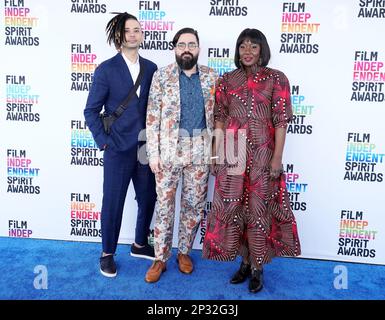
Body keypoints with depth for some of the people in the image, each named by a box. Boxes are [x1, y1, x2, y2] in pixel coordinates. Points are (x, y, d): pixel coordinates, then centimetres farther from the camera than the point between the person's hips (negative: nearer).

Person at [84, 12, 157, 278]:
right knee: (113, 202, 6)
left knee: (148, 198, 13)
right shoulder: (106, 70, -4)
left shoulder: (151, 68, 6)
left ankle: (140, 244, 35)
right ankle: (108, 253, 26)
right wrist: (104, 143, -9)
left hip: (146, 147, 4)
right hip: (118, 149, -4)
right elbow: (91, 111, -3)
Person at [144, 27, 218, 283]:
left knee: (194, 204, 10)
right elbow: (152, 117, -2)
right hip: (169, 148, -1)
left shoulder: (212, 77, 5)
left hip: (201, 150, 2)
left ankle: (184, 252, 29)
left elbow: (217, 115, 8)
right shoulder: (162, 76, 0)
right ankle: (160, 258, 20)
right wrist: (153, 153, -7)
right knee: (164, 204, 5)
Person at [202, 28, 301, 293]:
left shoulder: (276, 79, 0)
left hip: (262, 152, -3)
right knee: (233, 205, 7)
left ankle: (257, 267, 21)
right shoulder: (226, 80, 8)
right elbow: (219, 119, 7)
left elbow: (280, 120, -4)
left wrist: (277, 157, -9)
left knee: (258, 207, 4)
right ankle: (245, 261, 26)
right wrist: (215, 154, 3)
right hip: (232, 152, 3)